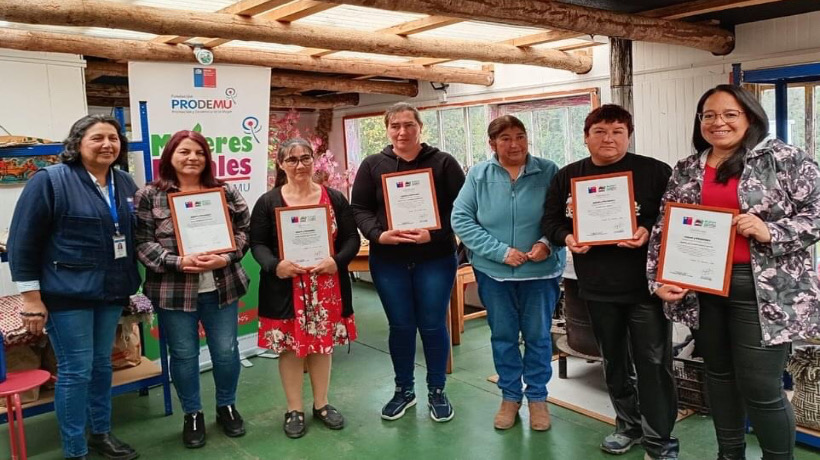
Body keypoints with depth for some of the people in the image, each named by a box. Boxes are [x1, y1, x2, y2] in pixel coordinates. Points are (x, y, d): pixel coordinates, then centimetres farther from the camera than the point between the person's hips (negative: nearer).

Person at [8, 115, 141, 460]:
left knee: (102, 363, 17)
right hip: (67, 293, -6)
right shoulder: (49, 181, -12)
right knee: (75, 370, 1)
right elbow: (23, 242, -12)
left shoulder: (125, 183, 6)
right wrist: (32, 298, -13)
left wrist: (129, 284, 14)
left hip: (111, 291, 6)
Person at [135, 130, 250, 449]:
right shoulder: (149, 195, -2)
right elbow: (141, 241, -7)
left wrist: (225, 258, -13)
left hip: (221, 288, 2)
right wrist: (177, 262, -20)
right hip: (173, 292, -2)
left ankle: (227, 407, 33)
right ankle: (192, 415, 30)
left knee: (226, 351, 10)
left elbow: (244, 229, 3)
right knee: (183, 354, 10)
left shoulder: (225, 191, 4)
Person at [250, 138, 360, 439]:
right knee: (290, 346, 6)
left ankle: (321, 404, 30)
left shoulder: (335, 198, 4)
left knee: (323, 344, 12)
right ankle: (294, 409, 23)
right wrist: (275, 265, -21)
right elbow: (257, 243, -2)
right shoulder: (268, 202, 0)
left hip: (327, 287, 2)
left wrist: (337, 261, -16)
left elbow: (351, 238, 3)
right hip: (286, 289, -1)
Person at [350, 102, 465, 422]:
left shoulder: (443, 163, -1)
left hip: (435, 259, -1)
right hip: (388, 261, 1)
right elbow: (359, 208, 1)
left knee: (433, 325, 7)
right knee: (400, 326, 11)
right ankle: (404, 390, 30)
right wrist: (378, 235, -17)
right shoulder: (372, 165, 3)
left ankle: (437, 392, 26)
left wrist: (434, 234, -20)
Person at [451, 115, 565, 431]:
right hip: (493, 271, 1)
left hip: (540, 271, -1)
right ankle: (510, 396, 32)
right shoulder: (478, 174, -4)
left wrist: (547, 243, -21)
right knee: (502, 335, 14)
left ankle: (537, 397, 31)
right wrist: (500, 251, -16)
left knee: (538, 335, 12)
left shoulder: (548, 172, -6)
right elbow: (460, 219, -9)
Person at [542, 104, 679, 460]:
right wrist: (567, 238, -11)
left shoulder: (655, 171, -5)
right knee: (614, 360, 17)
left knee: (653, 362, 0)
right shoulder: (567, 176, 5)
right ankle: (629, 425, 37)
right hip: (597, 287, 4)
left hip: (645, 285, -4)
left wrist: (649, 232, -23)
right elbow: (551, 219, 10)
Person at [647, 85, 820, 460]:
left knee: (760, 386, 0)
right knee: (719, 374, 16)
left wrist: (770, 231, -21)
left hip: (763, 291, -4)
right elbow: (665, 229, 9)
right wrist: (659, 278, 0)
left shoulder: (785, 159, -3)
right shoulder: (685, 171, 9)